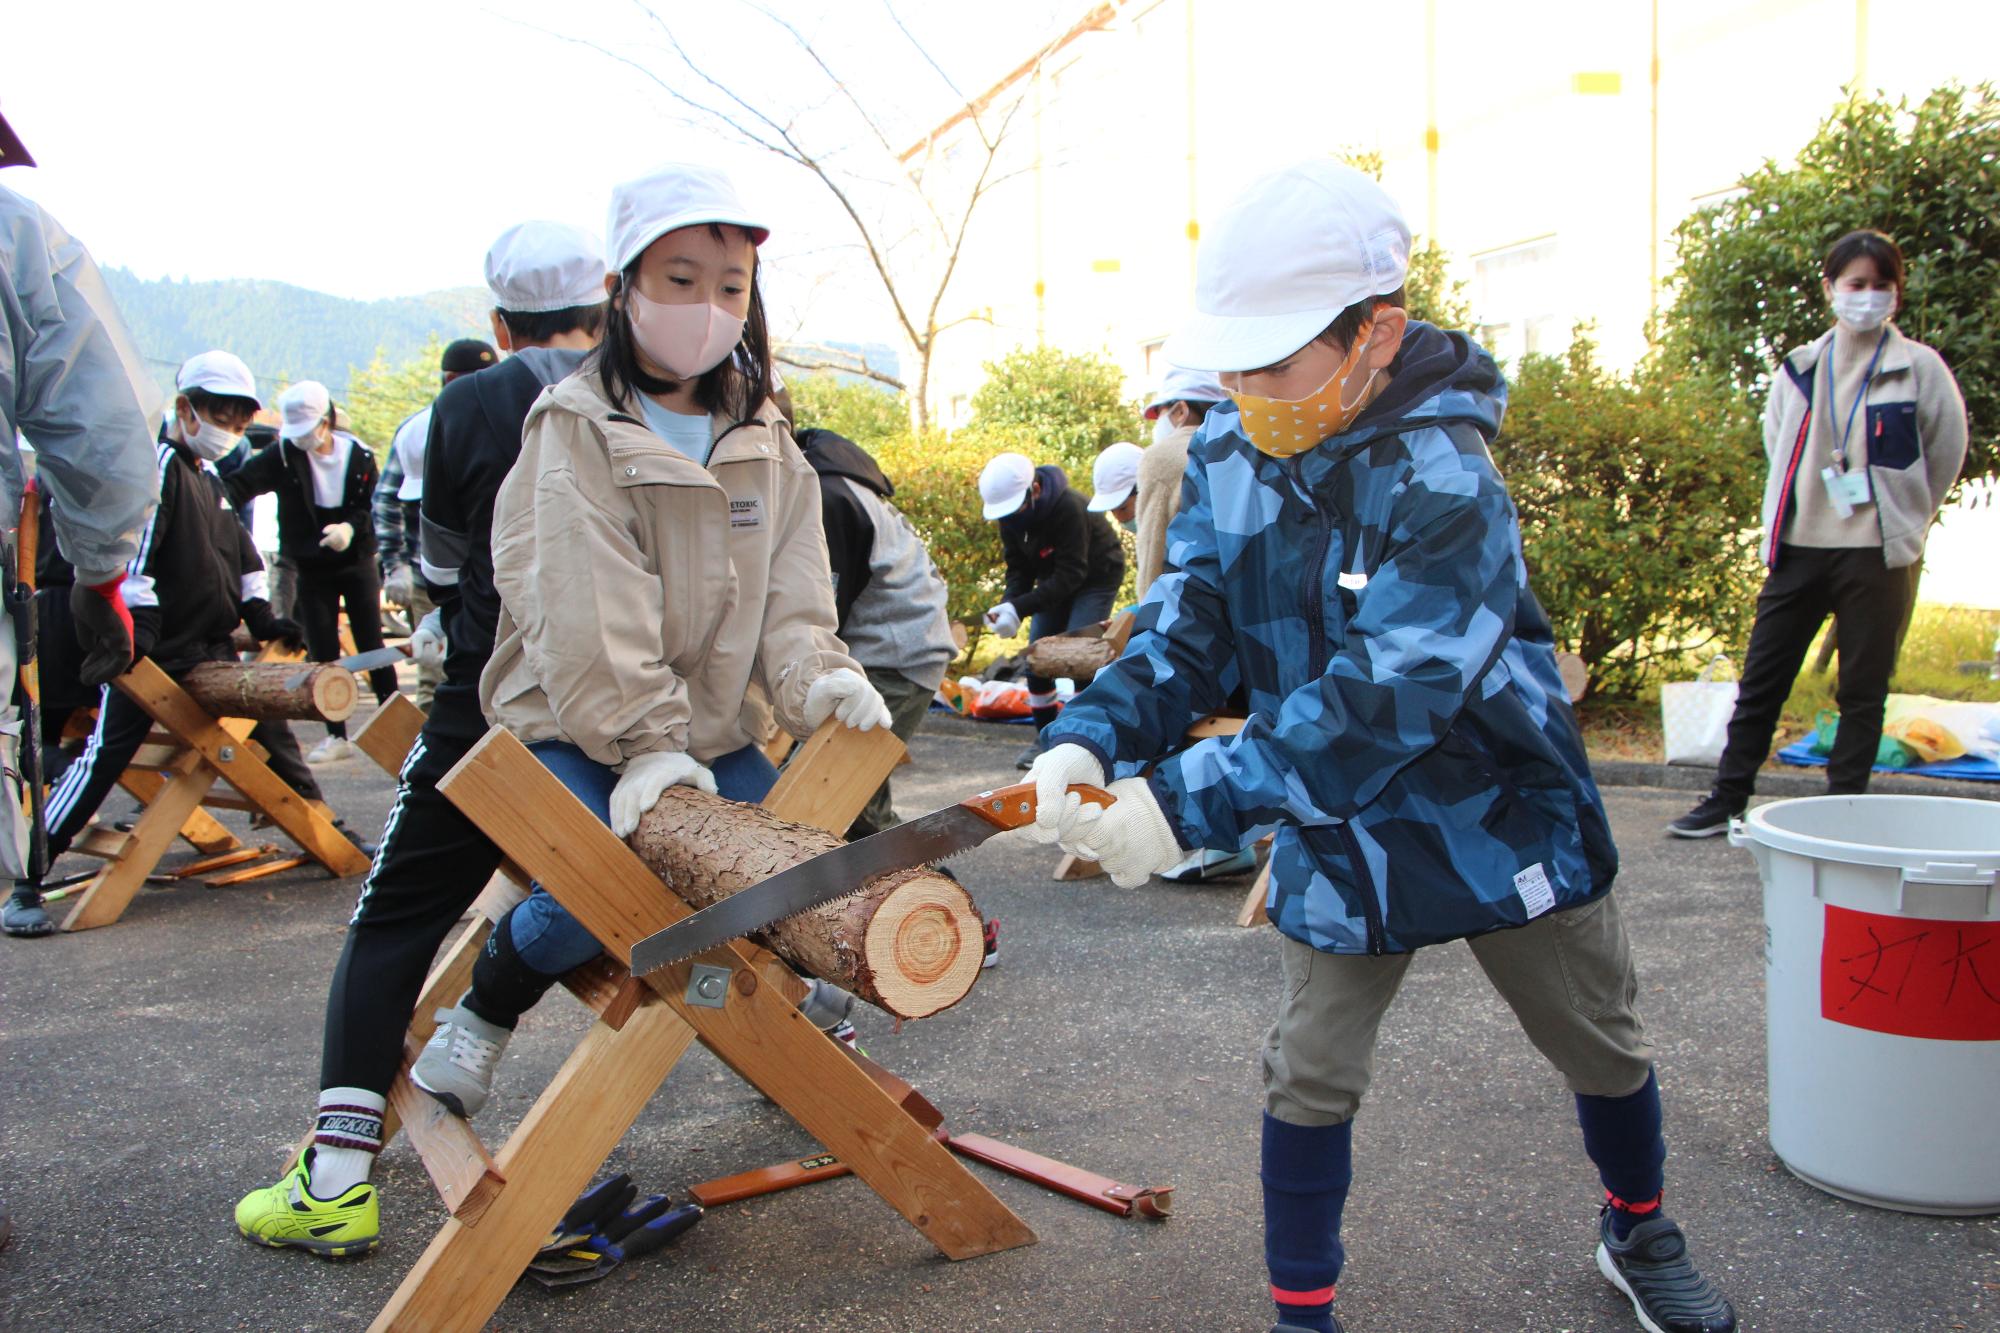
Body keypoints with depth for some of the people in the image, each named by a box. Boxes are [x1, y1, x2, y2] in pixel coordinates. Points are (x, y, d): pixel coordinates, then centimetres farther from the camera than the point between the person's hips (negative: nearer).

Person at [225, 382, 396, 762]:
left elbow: (375, 508, -2)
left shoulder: (358, 455, -6)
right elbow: (242, 483, -19)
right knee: (323, 654, 3)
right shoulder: (284, 454, -7)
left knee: (372, 647, 2)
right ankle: (336, 736, 11)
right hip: (312, 570, 1)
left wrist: (351, 527, -21)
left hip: (357, 563, -1)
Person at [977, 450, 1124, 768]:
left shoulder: (1068, 508, -34)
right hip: (1056, 580, 7)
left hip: (1096, 576, -7)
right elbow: (1019, 568, -6)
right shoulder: (1009, 515, -13)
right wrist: (1007, 604, -27)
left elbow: (1071, 574, -34)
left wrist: (1020, 608, -40)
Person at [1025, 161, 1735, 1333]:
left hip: (1498, 820, -3)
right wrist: (1093, 739, -29)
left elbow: (1383, 698, -37)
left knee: (1603, 1048, 18)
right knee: (1309, 1076, 5)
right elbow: (1186, 629, -9)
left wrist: (1189, 802, -42)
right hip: (1340, 839, 3)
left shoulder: (1442, 482, -28)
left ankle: (1640, 1233, 48)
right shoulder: (1227, 458, -9)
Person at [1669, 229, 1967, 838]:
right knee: (1761, 678, 5)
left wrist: (1900, 522, 9)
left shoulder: (1919, 369, -1)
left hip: (1878, 553, -3)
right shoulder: (1799, 369, 8)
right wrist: (1787, 518, 13)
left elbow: (1946, 453, 6)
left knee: (1862, 690, 4)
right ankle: (1727, 799, 13)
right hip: (1799, 548, 3)